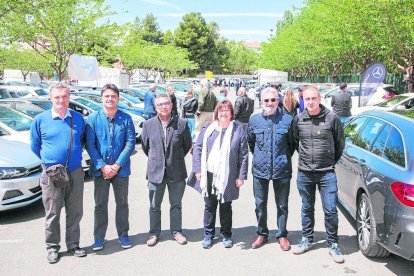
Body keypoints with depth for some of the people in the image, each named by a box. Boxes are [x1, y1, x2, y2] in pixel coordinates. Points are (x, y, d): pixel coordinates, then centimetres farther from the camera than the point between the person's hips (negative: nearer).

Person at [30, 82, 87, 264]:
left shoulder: (78, 118, 4)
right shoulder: (40, 120, -2)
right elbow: (35, 146, 8)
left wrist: (74, 158, 9)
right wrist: (48, 161, 5)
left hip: (75, 172, 2)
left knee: (75, 212, 9)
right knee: (52, 213, 5)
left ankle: (73, 245, 23)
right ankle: (52, 247, 19)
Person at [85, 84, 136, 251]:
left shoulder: (126, 119, -4)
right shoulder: (93, 119, -4)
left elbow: (130, 143, -6)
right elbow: (90, 145, -7)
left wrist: (117, 165, -13)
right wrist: (103, 166, -14)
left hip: (121, 169, 1)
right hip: (100, 169, 0)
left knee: (122, 203, 12)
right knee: (100, 204, 9)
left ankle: (123, 235, 26)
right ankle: (99, 237, 21)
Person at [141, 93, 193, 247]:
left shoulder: (182, 124, -6)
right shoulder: (148, 125, -3)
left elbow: (188, 145, 6)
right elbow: (145, 146, 10)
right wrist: (155, 160, 11)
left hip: (176, 172, 0)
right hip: (155, 171, 1)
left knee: (176, 204, 14)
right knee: (154, 206, 11)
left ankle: (176, 231, 29)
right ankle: (154, 233, 26)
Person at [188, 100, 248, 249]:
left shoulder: (238, 129, -4)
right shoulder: (208, 128, 1)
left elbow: (243, 155, -4)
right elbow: (198, 148, 1)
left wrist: (241, 176, -7)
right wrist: (198, 170, -5)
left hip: (227, 177, -1)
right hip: (209, 175, 2)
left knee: (225, 206, 13)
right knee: (209, 205, 12)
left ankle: (226, 235, 29)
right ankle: (208, 234, 27)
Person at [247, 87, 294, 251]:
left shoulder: (287, 120, -6)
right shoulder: (254, 120, 2)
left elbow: (293, 143, 5)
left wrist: (285, 157, 6)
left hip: (282, 170, -2)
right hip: (260, 170, 2)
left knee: (282, 205, 9)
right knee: (260, 204, 11)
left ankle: (282, 235, 25)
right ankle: (262, 234, 27)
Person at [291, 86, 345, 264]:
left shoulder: (331, 118, -7)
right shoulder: (298, 119, -1)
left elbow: (340, 143, 5)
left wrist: (331, 161, 10)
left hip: (326, 173, -2)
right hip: (304, 173, 2)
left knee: (331, 211, 0)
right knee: (307, 209, 16)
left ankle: (332, 245, 16)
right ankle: (306, 240, 30)